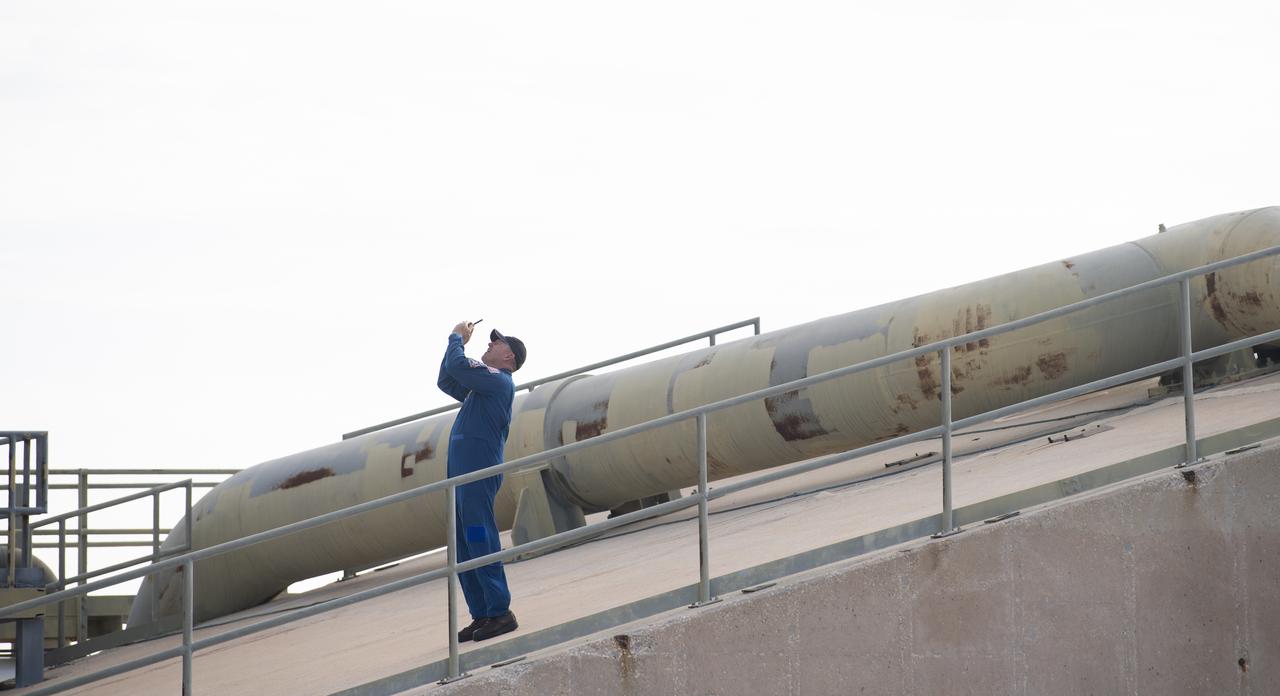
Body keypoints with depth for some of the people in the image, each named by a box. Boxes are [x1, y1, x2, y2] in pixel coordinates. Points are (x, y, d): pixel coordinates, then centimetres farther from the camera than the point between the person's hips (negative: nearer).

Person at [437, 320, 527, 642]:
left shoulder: (498, 381, -6)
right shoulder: (483, 385, 23)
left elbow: (457, 366, -17)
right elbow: (446, 381, 35)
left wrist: (458, 338, 1)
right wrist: (456, 341, 25)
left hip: (478, 474, -10)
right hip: (461, 473, 10)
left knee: (481, 543, -12)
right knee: (464, 551, 9)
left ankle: (500, 613, -12)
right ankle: (481, 615, 10)